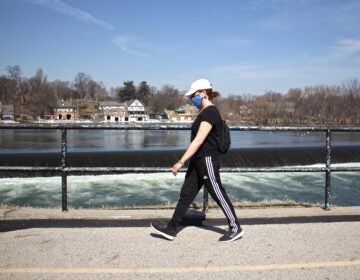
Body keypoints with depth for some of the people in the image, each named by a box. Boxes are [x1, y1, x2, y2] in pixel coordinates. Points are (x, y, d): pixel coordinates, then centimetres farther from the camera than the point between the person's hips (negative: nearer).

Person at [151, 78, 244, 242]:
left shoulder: (210, 113, -18)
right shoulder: (205, 112, 14)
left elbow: (198, 141, -25)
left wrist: (181, 162, -26)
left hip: (207, 161, -10)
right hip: (198, 161, 10)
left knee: (218, 195, 1)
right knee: (186, 194, 10)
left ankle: (236, 229, 16)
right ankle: (171, 229, 16)